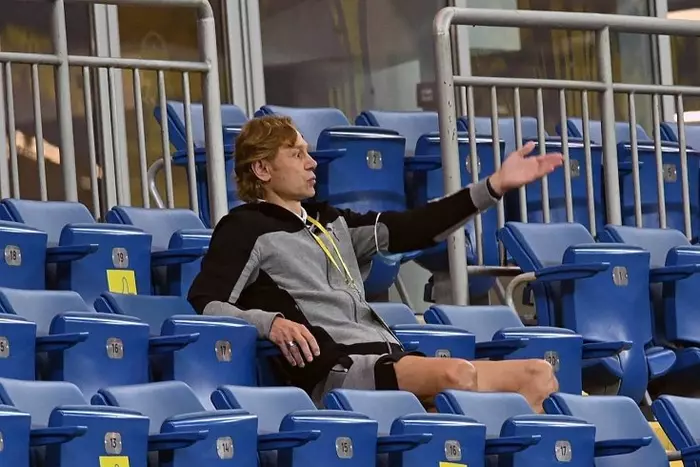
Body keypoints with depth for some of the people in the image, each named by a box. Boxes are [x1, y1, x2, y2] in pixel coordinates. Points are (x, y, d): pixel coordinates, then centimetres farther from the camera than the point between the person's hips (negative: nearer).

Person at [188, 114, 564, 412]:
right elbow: (203, 303, -7)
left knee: (538, 375, -5)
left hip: (388, 360, 8)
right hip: (332, 373, -8)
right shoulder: (246, 228, 3)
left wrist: (495, 186, 12)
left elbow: (413, 229, 19)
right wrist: (269, 322, -24)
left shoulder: (329, 222, 25)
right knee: (457, 374, -35)